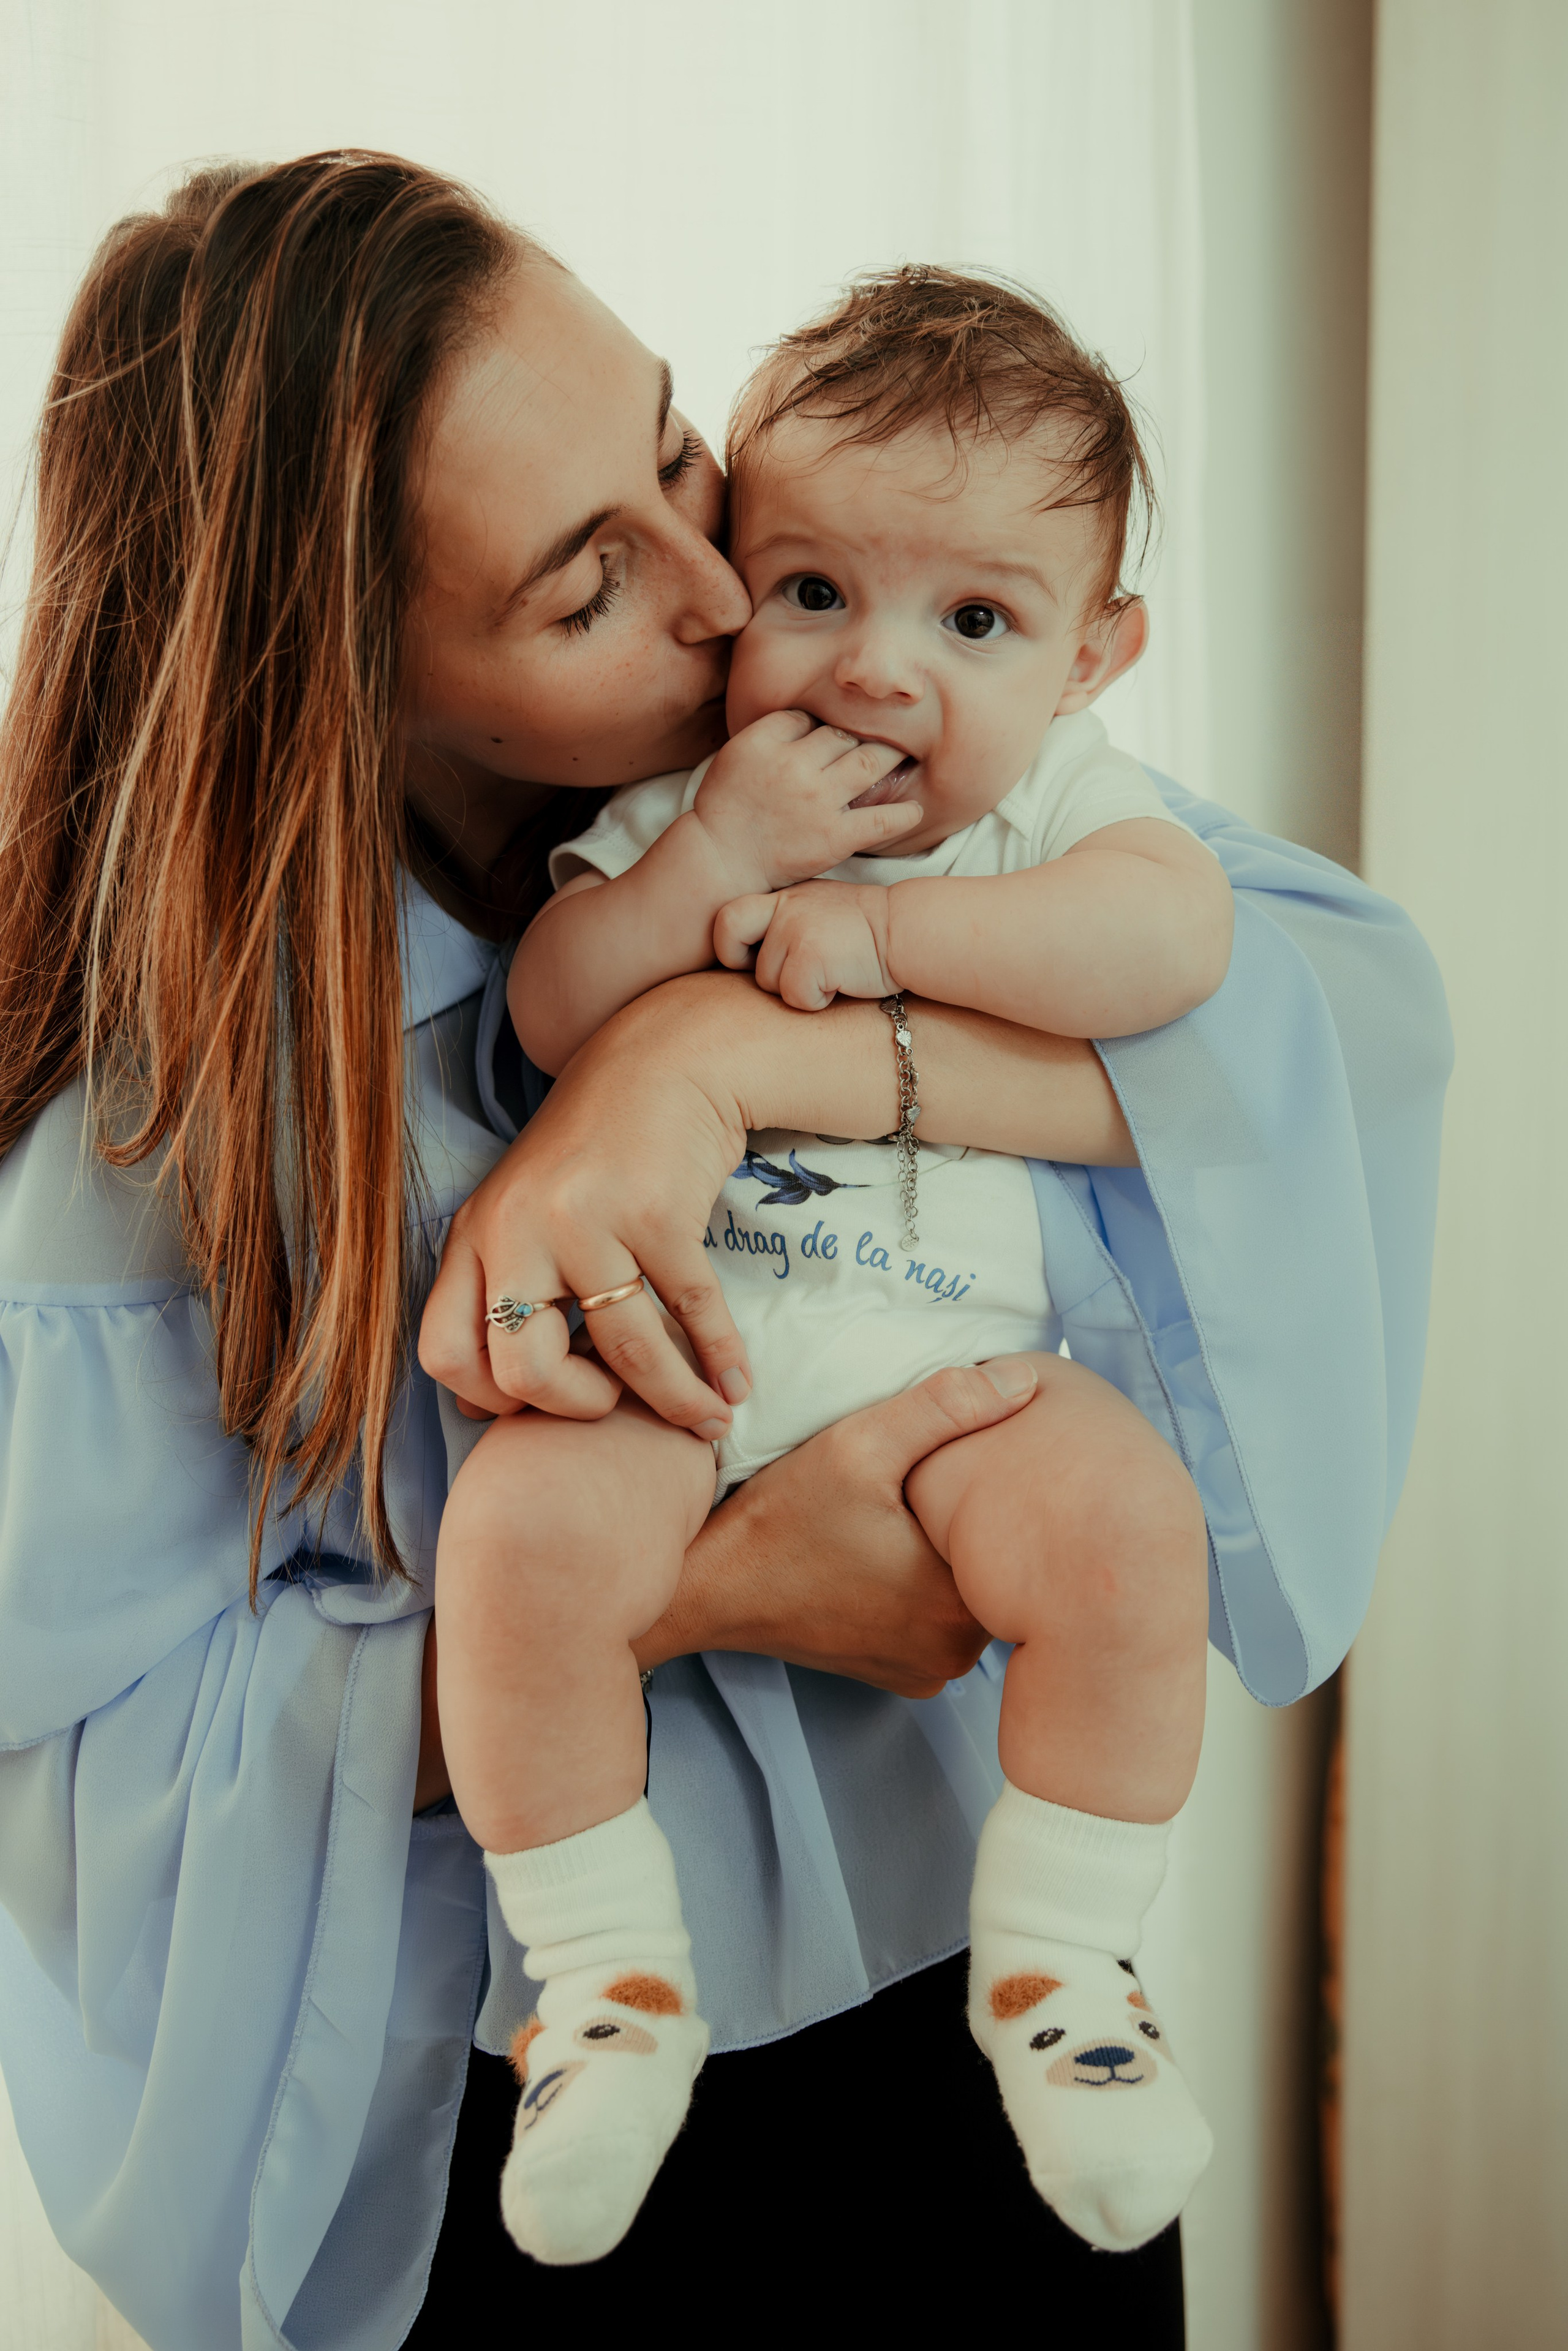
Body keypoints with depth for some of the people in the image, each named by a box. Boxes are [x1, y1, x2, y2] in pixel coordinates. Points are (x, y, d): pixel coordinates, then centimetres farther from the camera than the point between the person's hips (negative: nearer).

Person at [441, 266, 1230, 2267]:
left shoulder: (1059, 794, 6)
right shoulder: (677, 800, 9)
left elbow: (1169, 939, -16)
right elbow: (549, 1017, -3)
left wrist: (879, 923, -17)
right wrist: (717, 859, -15)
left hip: (957, 1349, 0)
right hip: (673, 1332, 1)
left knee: (1128, 1522, -27)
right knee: (520, 1530, -27)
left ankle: (1054, 1961, -2)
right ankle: (609, 1983, -4)